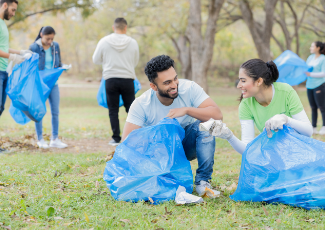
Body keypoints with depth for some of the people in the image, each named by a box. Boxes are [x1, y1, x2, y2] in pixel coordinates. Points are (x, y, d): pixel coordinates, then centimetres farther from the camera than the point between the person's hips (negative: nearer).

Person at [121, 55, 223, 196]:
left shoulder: (189, 88, -20)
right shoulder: (141, 105, -21)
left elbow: (217, 115, -28)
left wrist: (186, 110, -40)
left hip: (187, 144, 1)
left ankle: (203, 181, -18)